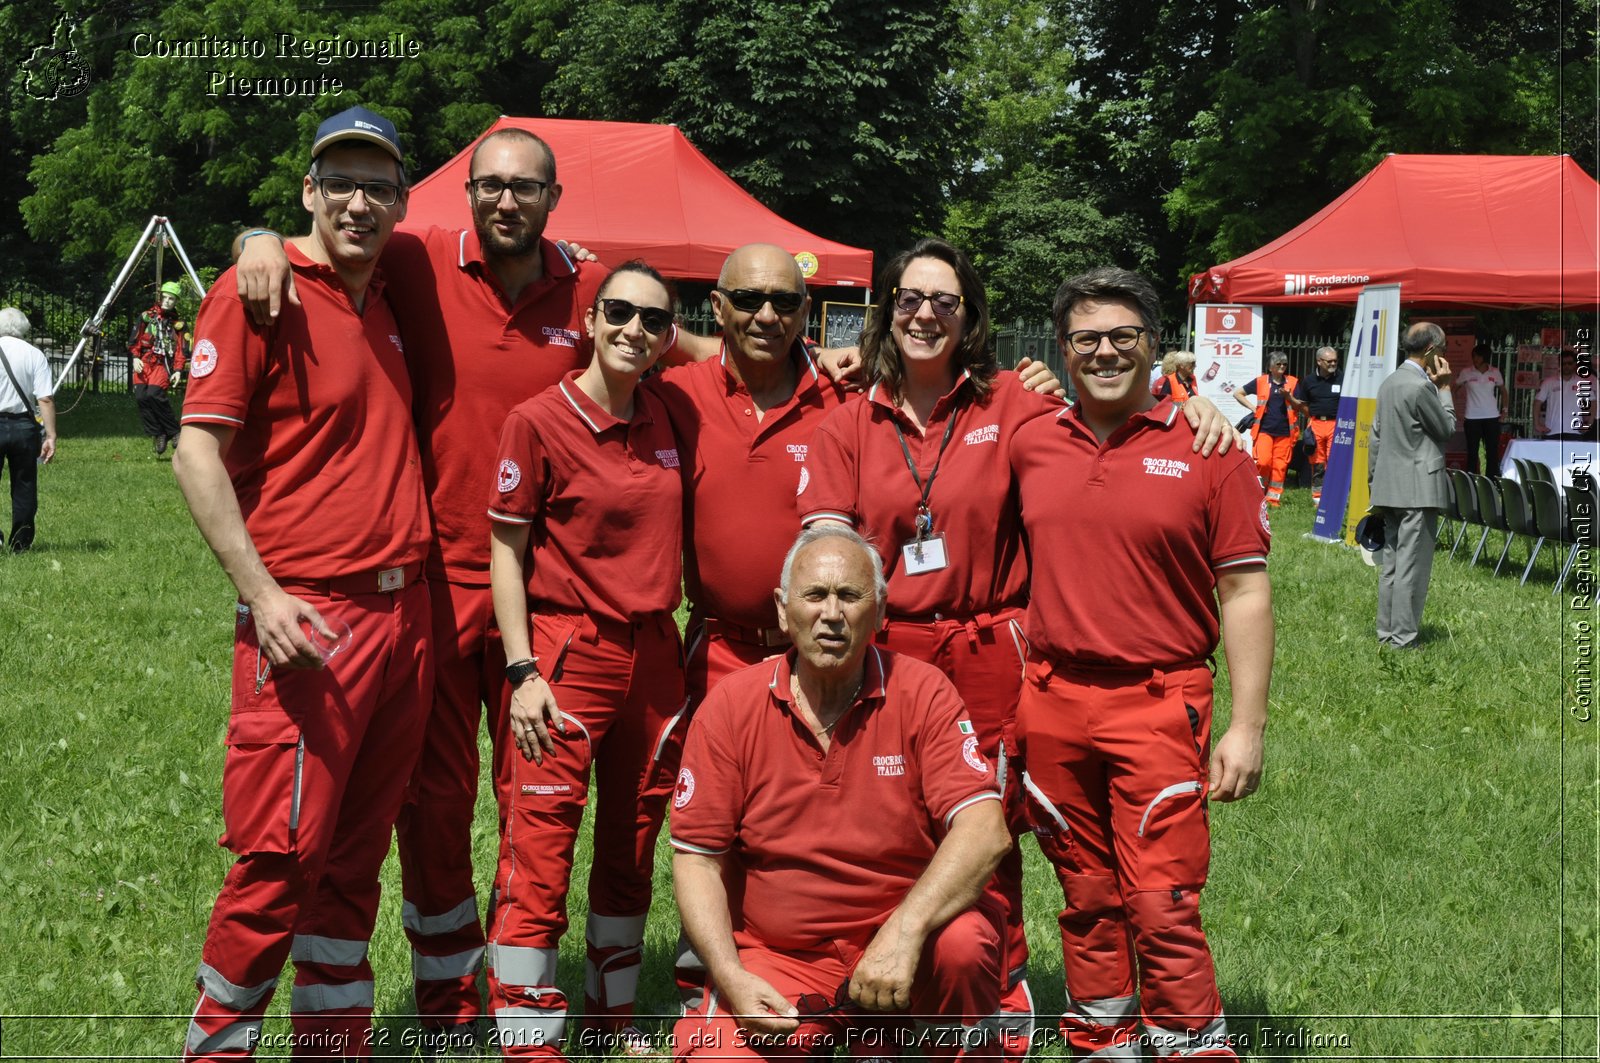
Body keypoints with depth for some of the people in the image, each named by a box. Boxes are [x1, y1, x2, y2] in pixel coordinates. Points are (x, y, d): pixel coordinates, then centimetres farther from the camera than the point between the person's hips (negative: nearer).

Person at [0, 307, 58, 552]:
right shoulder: (35, 355, 0)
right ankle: (20, 543, 11)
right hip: (24, 426, 1)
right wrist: (51, 437, -7)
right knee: (24, 487, 10)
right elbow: (45, 399, -8)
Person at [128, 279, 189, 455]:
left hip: (162, 363, -2)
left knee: (154, 394, -25)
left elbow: (180, 350, 11)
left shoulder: (177, 324, 14)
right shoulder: (146, 317, 12)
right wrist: (135, 357, -7)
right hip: (143, 362, 2)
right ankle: (157, 434, -7)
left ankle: (173, 431, -12)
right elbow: (134, 340, 8)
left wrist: (178, 370, -2)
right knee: (141, 396, -18)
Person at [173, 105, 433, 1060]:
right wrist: (261, 592, -18)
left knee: (357, 857, 14)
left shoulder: (389, 299, 15)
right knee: (281, 858, -5)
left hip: (405, 614, 7)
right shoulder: (260, 292, -6)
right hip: (307, 621, -7)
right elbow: (198, 450, -11)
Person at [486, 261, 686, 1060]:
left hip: (656, 656, 6)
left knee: (633, 845, 16)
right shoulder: (538, 421, -9)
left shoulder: (665, 421, 6)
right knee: (539, 851, -6)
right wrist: (523, 672, -14)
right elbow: (505, 551, -7)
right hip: (569, 652, -6)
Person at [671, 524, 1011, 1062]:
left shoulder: (921, 692, -6)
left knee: (964, 943, -32)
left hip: (899, 940, -1)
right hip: (775, 960, 1)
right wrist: (732, 978, -14)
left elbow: (984, 830, -17)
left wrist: (904, 931, -31)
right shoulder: (731, 705, -2)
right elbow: (696, 857, -1)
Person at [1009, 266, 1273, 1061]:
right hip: (1051, 705, 4)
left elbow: (1245, 592, -2)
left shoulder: (1205, 449, -2)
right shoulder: (1029, 446, 7)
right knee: (1086, 899, 13)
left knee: (1162, 905, -7)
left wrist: (1247, 726, -7)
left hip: (1158, 705, -3)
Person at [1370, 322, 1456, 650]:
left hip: (1389, 487, 9)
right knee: (1413, 565, -4)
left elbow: (1375, 437, 15)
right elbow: (1448, 428, -5)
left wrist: (1373, 483, 19)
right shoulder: (1422, 386, -15)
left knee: (1391, 562, 13)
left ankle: (1386, 631, 18)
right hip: (1419, 487, -9)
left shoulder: (1389, 382, 12)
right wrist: (1444, 388, 1)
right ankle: (1403, 637, -3)